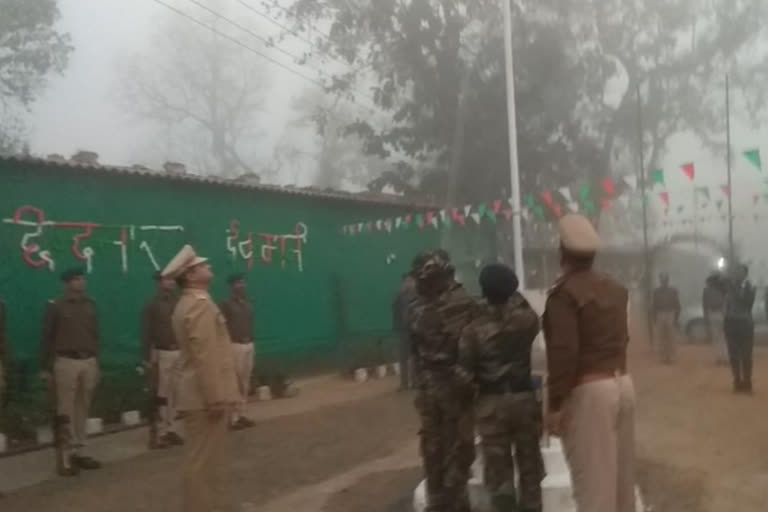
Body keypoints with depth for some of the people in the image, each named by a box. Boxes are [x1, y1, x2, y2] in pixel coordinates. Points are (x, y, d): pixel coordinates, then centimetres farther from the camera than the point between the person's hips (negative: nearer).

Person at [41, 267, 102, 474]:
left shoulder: (90, 305, 10)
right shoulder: (56, 306, -1)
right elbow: (47, 337, 0)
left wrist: (97, 362, 12)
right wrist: (45, 367, -3)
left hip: (88, 361, 4)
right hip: (66, 362, -4)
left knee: (83, 408, 8)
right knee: (66, 410, -2)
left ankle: (79, 452, 15)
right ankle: (67, 455, 2)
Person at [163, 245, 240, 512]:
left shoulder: (189, 302, 16)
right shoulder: (200, 304, -18)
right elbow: (205, 356, -24)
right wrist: (215, 398, -25)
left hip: (200, 392, 11)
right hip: (204, 394, -11)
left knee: (204, 458, 18)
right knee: (204, 459, -4)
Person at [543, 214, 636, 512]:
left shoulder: (564, 293, -14)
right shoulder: (616, 289, 12)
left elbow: (563, 353, -19)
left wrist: (555, 404, -16)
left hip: (588, 391, -8)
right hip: (622, 383, 8)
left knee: (593, 481, -3)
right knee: (621, 474, 18)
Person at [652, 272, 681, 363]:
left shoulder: (673, 291, 3)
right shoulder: (656, 292, 9)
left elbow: (677, 305, 3)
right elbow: (655, 306, 10)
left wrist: (676, 317, -4)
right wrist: (654, 317, 5)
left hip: (671, 315, -2)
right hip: (660, 315, 2)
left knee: (671, 338, -2)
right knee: (661, 338, 0)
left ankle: (671, 357, 4)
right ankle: (663, 357, 6)